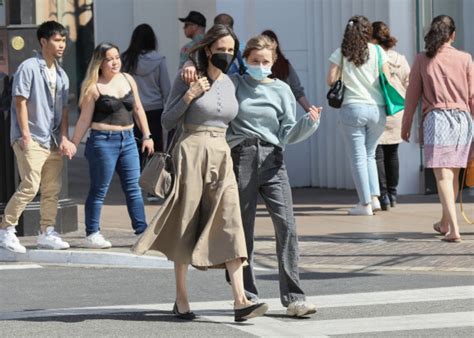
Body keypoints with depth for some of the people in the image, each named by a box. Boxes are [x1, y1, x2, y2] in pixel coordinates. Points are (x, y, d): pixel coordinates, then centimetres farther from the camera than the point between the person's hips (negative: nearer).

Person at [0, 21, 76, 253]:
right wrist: (25, 135, -15)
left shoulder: (61, 75, 14)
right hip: (31, 140, -7)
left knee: (52, 189, 8)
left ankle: (46, 233, 16)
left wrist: (64, 138, 3)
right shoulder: (29, 68, -7)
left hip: (53, 141, 7)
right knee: (30, 186, -13)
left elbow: (63, 109, 14)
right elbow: (20, 102, -11)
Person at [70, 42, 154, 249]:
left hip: (127, 139, 5)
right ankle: (92, 234, 8)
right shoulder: (94, 87, -6)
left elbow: (138, 109, 15)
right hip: (103, 141, -5)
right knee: (99, 190, 1)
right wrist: (73, 144, -7)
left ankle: (142, 231, 7)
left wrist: (146, 135, 12)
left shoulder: (128, 80, 9)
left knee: (133, 188, 4)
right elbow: (85, 119, -4)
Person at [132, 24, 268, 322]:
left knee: (230, 223, -9)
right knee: (187, 226, 2)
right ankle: (181, 299, 14)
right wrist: (189, 96, -14)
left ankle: (240, 300, -16)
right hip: (191, 152, -4)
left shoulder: (229, 84, 12)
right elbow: (168, 122, -3)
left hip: (222, 157, 4)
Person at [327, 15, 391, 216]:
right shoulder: (377, 51, 2)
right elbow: (387, 80, 0)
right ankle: (374, 197, 6)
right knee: (369, 154, 17)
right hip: (377, 109, 2)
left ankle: (365, 204, 0)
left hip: (353, 107, -2)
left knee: (358, 157, 3)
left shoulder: (341, 52, 1)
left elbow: (331, 79, -3)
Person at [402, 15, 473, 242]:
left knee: (443, 175, -7)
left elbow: (412, 95, 5)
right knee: (453, 174, 16)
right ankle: (445, 223, 32)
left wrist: (406, 125, 15)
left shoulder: (422, 60, 3)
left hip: (437, 118, -2)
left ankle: (453, 228, -20)